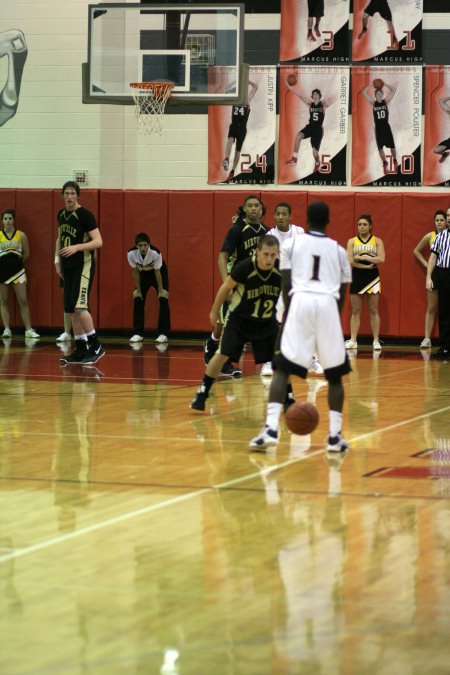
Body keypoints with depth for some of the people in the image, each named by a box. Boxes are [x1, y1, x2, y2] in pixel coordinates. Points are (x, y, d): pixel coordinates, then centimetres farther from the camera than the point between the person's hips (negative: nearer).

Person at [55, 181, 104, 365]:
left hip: (83, 265, -8)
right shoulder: (61, 214, 10)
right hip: (68, 267, 8)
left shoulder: (85, 215, -13)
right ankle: (81, 350, 13)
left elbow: (98, 241, -18)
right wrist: (57, 259, 16)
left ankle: (96, 346, -9)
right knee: (71, 310, 7)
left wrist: (76, 247, -28)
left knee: (79, 306, -17)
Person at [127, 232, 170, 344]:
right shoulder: (131, 254, -30)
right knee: (137, 299, -6)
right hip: (143, 273, 3)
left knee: (163, 299, -13)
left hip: (159, 272, -3)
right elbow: (135, 271, -14)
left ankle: (163, 334, -8)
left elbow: (157, 272, -24)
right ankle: (138, 334, 2)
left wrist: (161, 291, -17)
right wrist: (138, 290, -10)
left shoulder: (155, 253, -37)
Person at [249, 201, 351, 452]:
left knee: (283, 368, 2)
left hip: (301, 302, -1)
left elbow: (286, 285, 8)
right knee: (335, 373, 13)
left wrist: (288, 314, 17)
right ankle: (335, 436, 8)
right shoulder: (339, 250, 22)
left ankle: (271, 429, -12)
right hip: (328, 305, 1)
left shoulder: (291, 244, 16)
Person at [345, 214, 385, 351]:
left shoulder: (377, 241, 3)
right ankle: (353, 340, 6)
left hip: (372, 278, -1)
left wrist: (363, 257, -14)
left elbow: (381, 259, -10)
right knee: (355, 311, 4)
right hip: (357, 277, 1)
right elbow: (350, 261, -7)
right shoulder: (352, 241, 4)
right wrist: (367, 266, -15)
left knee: (373, 310, 2)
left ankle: (376, 340, 3)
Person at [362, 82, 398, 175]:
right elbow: (364, 92, -6)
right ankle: (385, 163, 23)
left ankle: (395, 160, 26)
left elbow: (393, 90, -6)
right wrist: (371, 85, -12)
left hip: (386, 127, -1)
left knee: (392, 146, 2)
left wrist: (384, 84, -12)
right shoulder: (373, 103, 1)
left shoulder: (386, 101, 0)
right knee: (380, 148, 6)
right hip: (378, 128, 1)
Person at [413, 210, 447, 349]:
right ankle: (427, 338, 4)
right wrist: (425, 263, 6)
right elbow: (416, 251, 16)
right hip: (434, 273, 2)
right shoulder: (430, 236, 4)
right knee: (431, 308, 4)